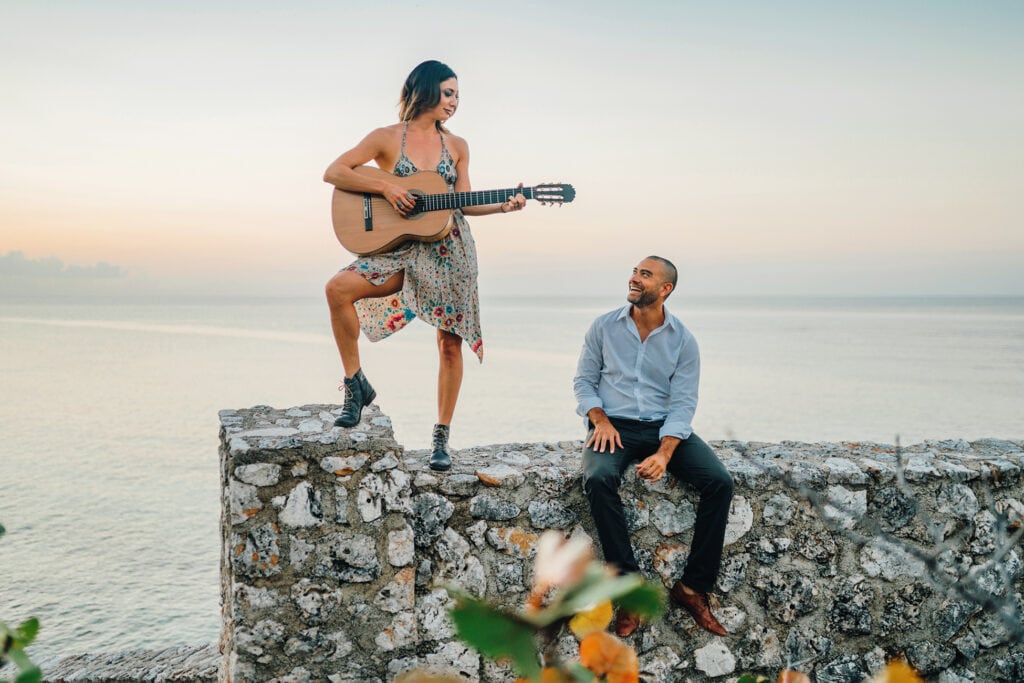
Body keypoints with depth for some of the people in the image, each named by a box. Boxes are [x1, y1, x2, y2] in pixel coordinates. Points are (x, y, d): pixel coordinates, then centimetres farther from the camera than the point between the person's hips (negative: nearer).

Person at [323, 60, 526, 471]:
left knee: (450, 345, -2)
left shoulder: (456, 146, 11)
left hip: (451, 250, 2)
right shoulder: (388, 138, 3)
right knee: (338, 288, -26)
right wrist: (384, 187, -14)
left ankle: (442, 437, 11)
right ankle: (355, 384, -11)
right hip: (401, 249, -2)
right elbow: (334, 172, -3)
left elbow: (463, 204, 11)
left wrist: (502, 206, -5)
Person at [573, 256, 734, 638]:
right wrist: (600, 419, -11)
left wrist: (664, 453, -20)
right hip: (614, 426, -1)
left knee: (719, 482, -23)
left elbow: (683, 404, -4)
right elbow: (583, 380, 9)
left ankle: (692, 587, -12)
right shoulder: (605, 327, 4)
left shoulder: (683, 341, 1)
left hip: (664, 428, 1)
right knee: (598, 478, -35)